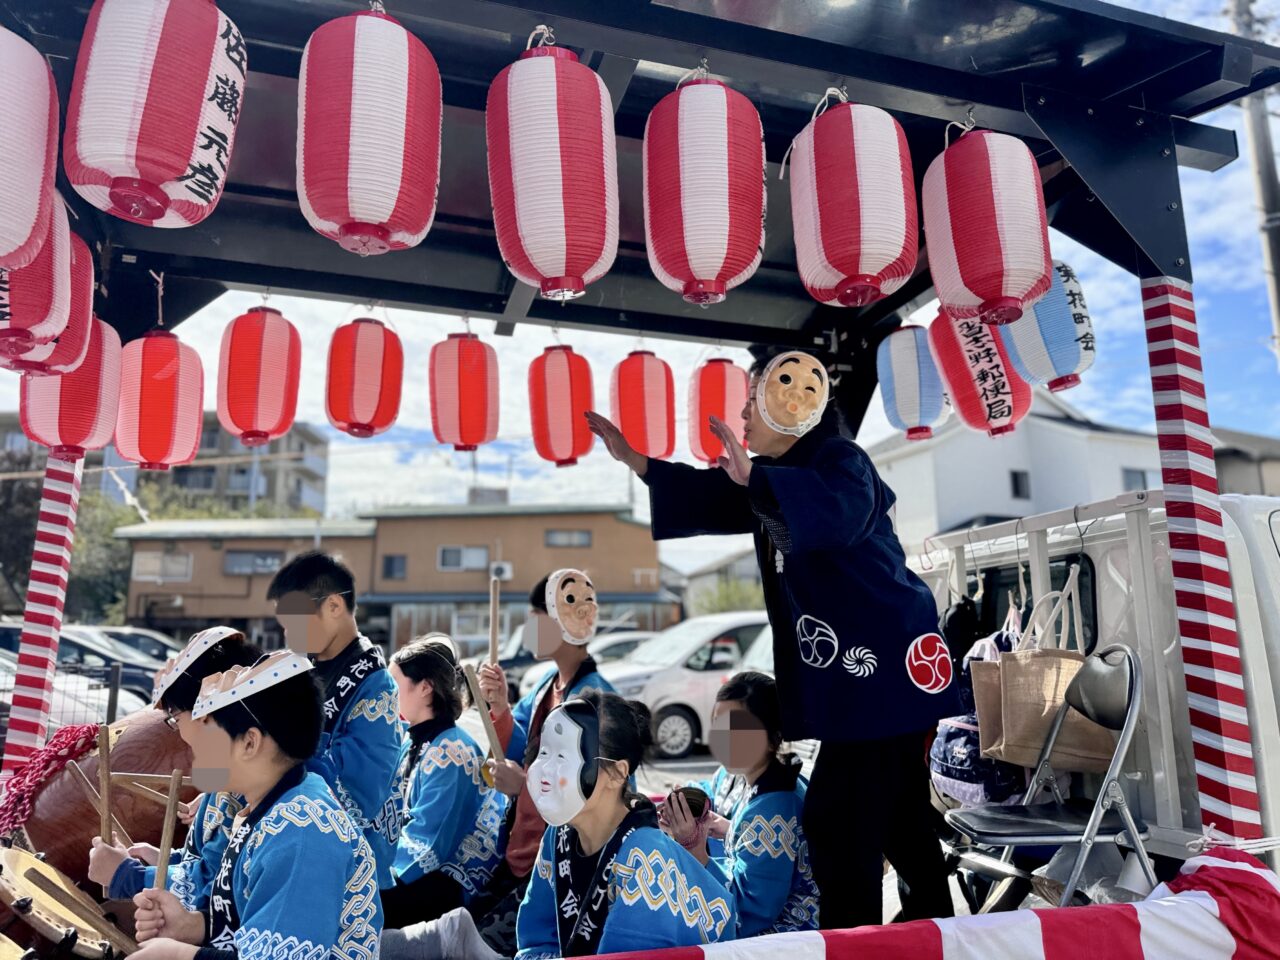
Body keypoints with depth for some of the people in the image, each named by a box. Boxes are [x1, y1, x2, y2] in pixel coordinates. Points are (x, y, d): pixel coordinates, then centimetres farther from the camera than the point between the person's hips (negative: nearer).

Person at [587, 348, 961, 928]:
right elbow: (709, 497, 20)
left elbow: (838, 511, -38)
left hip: (884, 667, -10)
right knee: (896, 812, 20)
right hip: (855, 670, 10)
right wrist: (631, 458, 17)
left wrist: (751, 476, -41)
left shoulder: (839, 460, -16)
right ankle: (931, 917, 35)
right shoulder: (775, 476, 12)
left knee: (837, 816, -6)